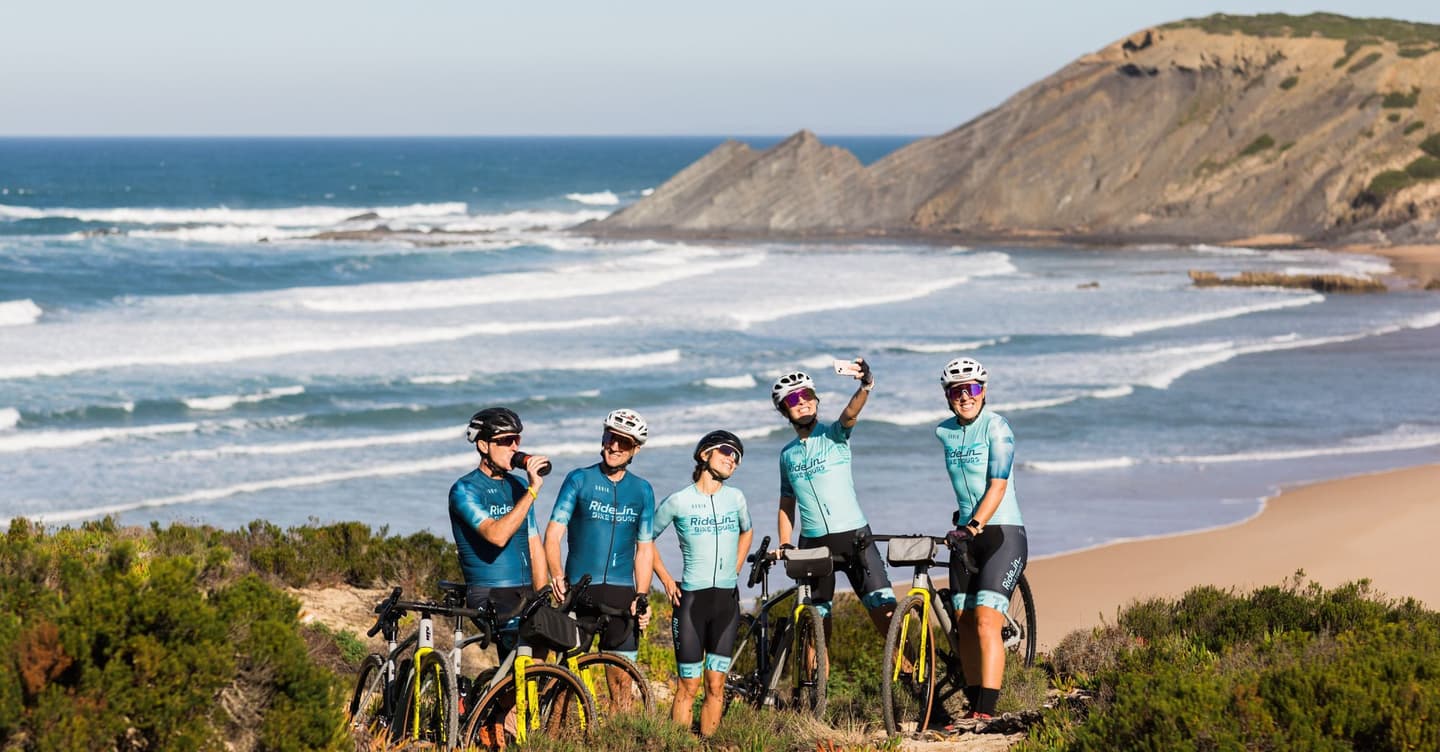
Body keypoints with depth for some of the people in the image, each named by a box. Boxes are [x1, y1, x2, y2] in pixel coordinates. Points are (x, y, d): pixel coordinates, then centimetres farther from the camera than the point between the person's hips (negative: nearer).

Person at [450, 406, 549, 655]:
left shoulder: (519, 486, 15)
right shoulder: (465, 490, -6)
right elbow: (496, 535, -22)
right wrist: (532, 492, -22)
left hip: (524, 595, 6)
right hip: (490, 597, -6)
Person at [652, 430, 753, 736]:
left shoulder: (735, 498, 7)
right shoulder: (678, 501, -3)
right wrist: (666, 580, 3)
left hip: (727, 600, 3)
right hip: (691, 598, -3)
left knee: (716, 686, 3)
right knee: (688, 686, -5)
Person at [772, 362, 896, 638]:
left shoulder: (833, 435, 1)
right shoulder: (788, 455, 13)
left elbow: (850, 414, -21)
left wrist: (866, 387, -42)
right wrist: (784, 546, 7)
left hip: (854, 535, -4)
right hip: (813, 543, 4)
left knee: (884, 610, -13)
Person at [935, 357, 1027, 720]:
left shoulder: (997, 427, -10)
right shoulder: (944, 432, 8)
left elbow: (998, 486, -17)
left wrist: (976, 525, -27)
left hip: (1002, 532, -7)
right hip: (965, 533, 7)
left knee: (986, 622, -17)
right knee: (964, 624, 4)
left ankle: (987, 710, -21)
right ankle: (973, 704, 11)